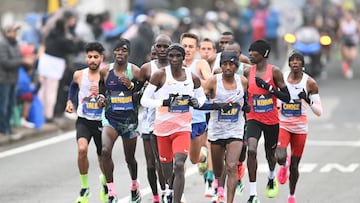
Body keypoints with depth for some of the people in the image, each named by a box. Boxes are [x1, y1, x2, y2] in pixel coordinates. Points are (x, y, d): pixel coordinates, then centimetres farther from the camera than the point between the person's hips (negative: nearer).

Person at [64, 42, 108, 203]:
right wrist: (69, 101, 11)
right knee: (82, 149, -27)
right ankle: (84, 188, -10)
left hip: (102, 122, 0)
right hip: (83, 121, 0)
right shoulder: (79, 75, 0)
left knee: (103, 157, 14)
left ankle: (104, 180, 50)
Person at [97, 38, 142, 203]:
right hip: (110, 118, 0)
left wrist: (131, 86, -17)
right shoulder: (105, 71, 1)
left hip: (129, 119, 0)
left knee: (130, 158, 13)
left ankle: (135, 187, 43)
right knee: (105, 151, -24)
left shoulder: (135, 71, -5)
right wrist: (101, 98, -4)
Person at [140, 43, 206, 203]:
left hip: (183, 127, 0)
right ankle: (172, 190, 46)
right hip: (163, 126, 0)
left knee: (179, 165, -17)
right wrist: (165, 102, -20)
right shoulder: (160, 75, -6)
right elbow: (144, 100, -7)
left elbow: (202, 97, 19)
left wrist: (196, 101, -5)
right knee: (166, 164, 13)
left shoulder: (192, 78, 2)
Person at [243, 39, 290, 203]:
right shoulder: (247, 72, -1)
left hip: (272, 120, -1)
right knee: (251, 150, -22)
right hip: (253, 119, 1)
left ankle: (272, 178, 53)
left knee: (270, 153, 17)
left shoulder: (274, 71, -10)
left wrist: (268, 87, -21)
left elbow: (287, 98, -11)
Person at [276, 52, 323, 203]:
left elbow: (319, 112, -7)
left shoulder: (310, 83, -7)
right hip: (282, 124, 0)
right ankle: (283, 166, 13)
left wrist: (308, 101, -24)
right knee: (281, 157, -25)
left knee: (294, 166, 7)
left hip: (300, 127, 0)